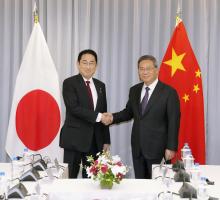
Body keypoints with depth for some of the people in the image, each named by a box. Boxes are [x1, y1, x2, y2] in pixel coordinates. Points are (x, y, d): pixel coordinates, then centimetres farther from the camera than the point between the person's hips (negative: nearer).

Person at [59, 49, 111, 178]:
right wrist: (97, 116, -19)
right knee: (70, 178, 1)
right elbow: (74, 108, -17)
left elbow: (104, 114, 15)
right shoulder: (70, 83, -4)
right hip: (75, 139, -5)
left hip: (95, 140, 5)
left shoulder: (100, 85, 13)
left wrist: (106, 140, 12)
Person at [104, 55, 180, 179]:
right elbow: (129, 112, 18)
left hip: (158, 148, -5)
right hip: (137, 147, 5)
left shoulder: (169, 92, -8)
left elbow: (173, 122, -9)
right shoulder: (134, 90, 9)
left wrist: (171, 148, -12)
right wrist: (113, 117, -1)